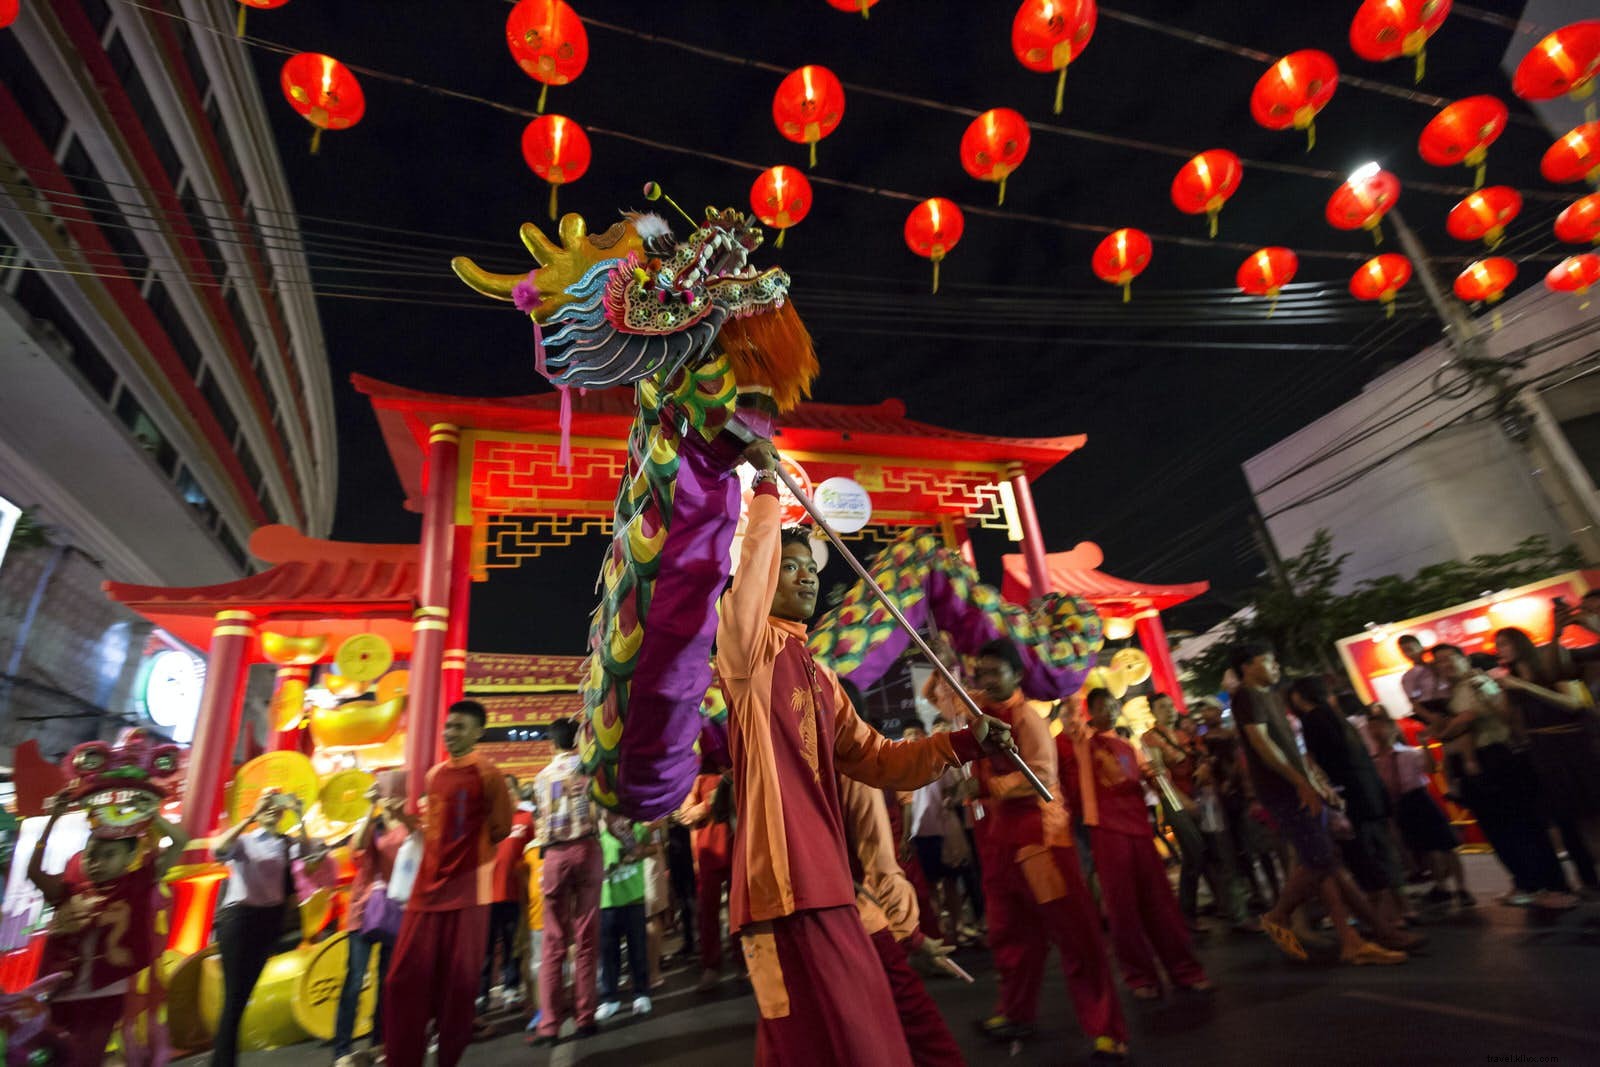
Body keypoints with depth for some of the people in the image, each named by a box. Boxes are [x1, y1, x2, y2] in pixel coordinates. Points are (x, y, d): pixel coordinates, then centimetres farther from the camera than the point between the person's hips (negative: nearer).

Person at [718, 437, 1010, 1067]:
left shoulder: (821, 677, 18)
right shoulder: (752, 651, -3)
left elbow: (877, 760, 16)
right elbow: (748, 576, -24)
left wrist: (960, 743, 5)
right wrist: (766, 485, -24)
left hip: (830, 888, 8)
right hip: (783, 886, -8)